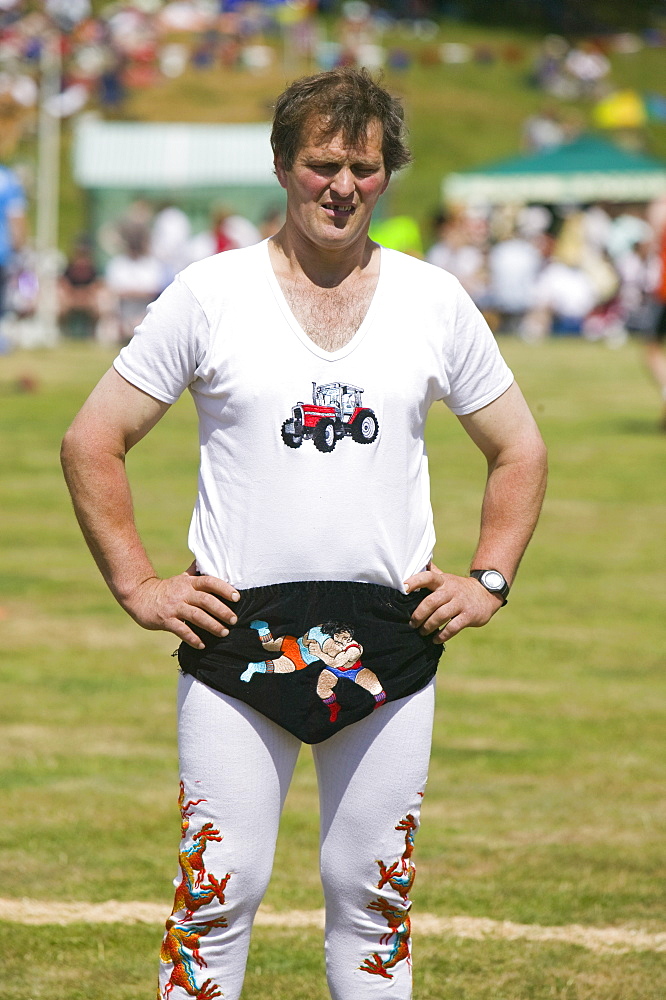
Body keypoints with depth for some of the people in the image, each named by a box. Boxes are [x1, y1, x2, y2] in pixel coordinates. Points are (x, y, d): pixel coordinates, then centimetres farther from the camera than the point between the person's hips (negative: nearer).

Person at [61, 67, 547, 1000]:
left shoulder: (435, 301, 7)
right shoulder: (209, 295, 0)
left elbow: (518, 449, 18)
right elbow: (92, 443, 4)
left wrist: (489, 580, 7)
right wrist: (137, 584, -2)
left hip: (391, 641, 2)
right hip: (237, 634, -2)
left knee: (375, 897, 5)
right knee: (218, 891, -6)